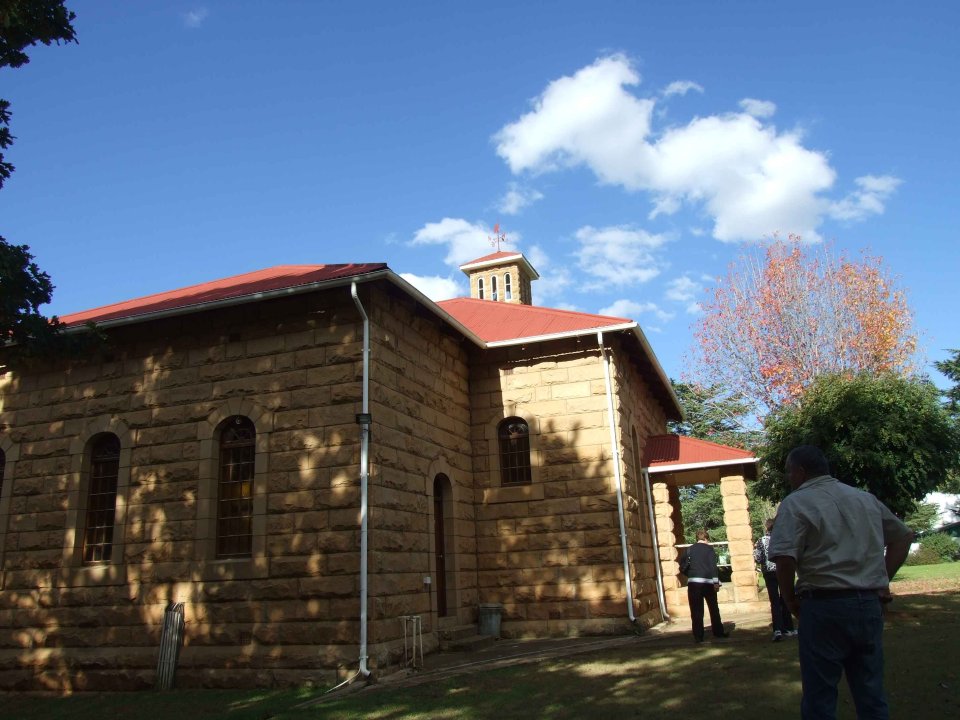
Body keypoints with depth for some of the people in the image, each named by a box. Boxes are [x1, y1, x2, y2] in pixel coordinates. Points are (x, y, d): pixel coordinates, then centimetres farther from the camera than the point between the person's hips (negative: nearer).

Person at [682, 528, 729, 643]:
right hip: (707, 582, -1)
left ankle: (698, 636, 0)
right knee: (714, 608, 14)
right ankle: (718, 632, 22)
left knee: (696, 610, 2)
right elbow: (713, 565, -7)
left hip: (693, 582, 1)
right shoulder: (709, 548, 1)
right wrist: (716, 582, -8)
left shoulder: (690, 549, 8)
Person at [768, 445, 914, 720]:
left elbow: (784, 558, -19)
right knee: (872, 696, 15)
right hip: (870, 604, 6)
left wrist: (790, 600, -4)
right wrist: (883, 581, 18)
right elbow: (904, 536, 22)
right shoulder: (866, 498, 12)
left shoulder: (796, 503, -8)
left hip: (824, 605, -6)